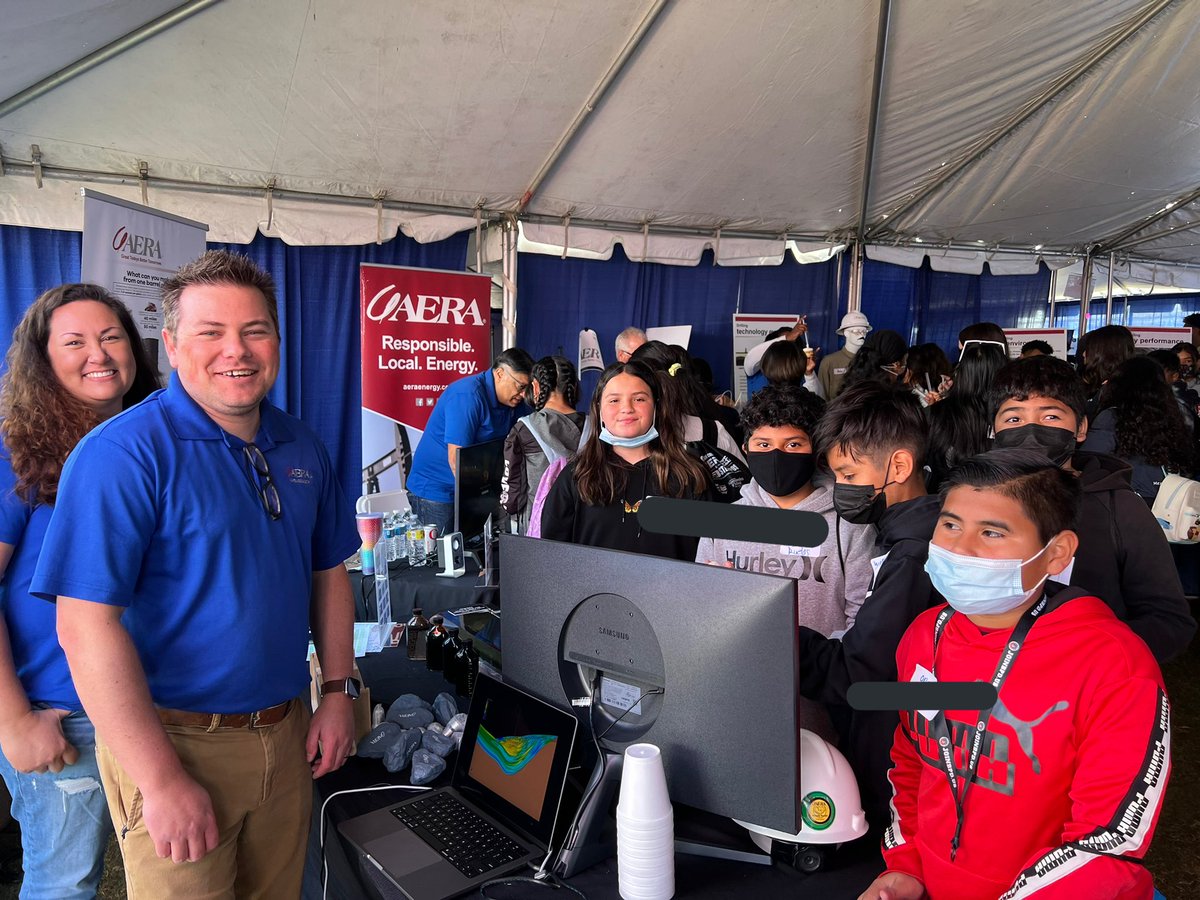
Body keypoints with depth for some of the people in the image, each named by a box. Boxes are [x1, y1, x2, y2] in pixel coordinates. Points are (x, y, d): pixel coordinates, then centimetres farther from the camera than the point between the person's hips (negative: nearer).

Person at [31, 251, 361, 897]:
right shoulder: (122, 452, -17)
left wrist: (338, 692, 6)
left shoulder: (301, 447, 4)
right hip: (174, 740, -6)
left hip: (288, 733, 6)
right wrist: (163, 780, -21)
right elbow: (87, 626, -21)